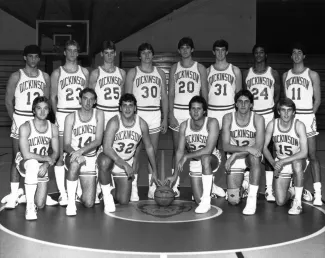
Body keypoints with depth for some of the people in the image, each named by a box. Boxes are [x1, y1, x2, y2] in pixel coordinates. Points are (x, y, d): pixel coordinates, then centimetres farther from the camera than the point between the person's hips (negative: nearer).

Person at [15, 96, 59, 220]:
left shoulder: (53, 128, -6)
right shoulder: (25, 127, -19)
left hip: (42, 166, 3)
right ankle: (29, 206, -29)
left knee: (40, 205, -6)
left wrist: (46, 164, -19)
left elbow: (55, 152, -2)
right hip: (24, 162, -3)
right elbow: (26, 154, -26)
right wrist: (46, 158, -18)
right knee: (33, 164, -42)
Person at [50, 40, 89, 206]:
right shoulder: (57, 73, 6)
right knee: (60, 154, -5)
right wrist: (56, 115, -6)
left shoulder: (84, 72, 11)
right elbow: (53, 97, 5)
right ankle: (62, 192, -3)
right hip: (62, 115, -2)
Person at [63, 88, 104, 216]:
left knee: (89, 203, -7)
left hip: (90, 159, 1)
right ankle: (71, 201, -27)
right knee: (75, 162, -42)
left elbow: (98, 140, -9)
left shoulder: (99, 114, 1)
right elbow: (66, 145, -5)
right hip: (73, 156, -1)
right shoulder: (71, 117, -1)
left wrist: (81, 151, -25)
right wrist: (75, 153, -27)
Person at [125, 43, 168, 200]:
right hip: (138, 113, -3)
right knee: (135, 152, -5)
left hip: (155, 114, 3)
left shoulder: (160, 73, 12)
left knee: (153, 152, 6)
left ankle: (152, 187, 13)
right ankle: (133, 188, -1)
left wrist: (165, 119, 5)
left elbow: (164, 97, 12)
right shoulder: (132, 73, 4)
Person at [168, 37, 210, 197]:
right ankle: (175, 185, 5)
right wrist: (171, 114, -3)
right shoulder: (174, 68, 10)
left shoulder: (200, 68, 6)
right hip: (177, 111, 1)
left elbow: (204, 93, 5)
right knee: (177, 149, 1)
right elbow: (171, 93, 7)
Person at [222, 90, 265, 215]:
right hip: (234, 159, 1)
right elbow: (226, 146, -17)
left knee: (254, 156, -41)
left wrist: (235, 154, -28)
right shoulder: (228, 118, -10)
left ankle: (252, 198, -31)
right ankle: (241, 189, 32)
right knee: (233, 201, -7)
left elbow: (259, 146, -21)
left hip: (251, 157, -1)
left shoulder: (258, 119, -12)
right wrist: (246, 148, -32)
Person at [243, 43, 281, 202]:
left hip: (267, 115, -1)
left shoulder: (273, 74, 4)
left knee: (268, 151, -4)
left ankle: (269, 189, -3)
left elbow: (277, 94, 8)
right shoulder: (246, 74, 7)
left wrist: (273, 109, -4)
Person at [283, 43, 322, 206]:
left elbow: (317, 99, 3)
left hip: (306, 117, -3)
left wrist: (309, 116, -3)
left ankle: (317, 193, -8)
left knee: (312, 155, -6)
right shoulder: (286, 75, 13)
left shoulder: (312, 75, 3)